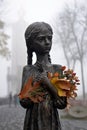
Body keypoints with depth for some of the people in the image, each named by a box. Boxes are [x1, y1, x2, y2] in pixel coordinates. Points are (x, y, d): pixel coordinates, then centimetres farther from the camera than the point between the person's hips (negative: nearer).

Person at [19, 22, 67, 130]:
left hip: (52, 121, 0)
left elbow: (62, 103, -7)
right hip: (33, 121, 0)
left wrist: (48, 83, -16)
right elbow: (24, 102, -9)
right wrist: (36, 83, -16)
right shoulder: (28, 69, -2)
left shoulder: (57, 68, -3)